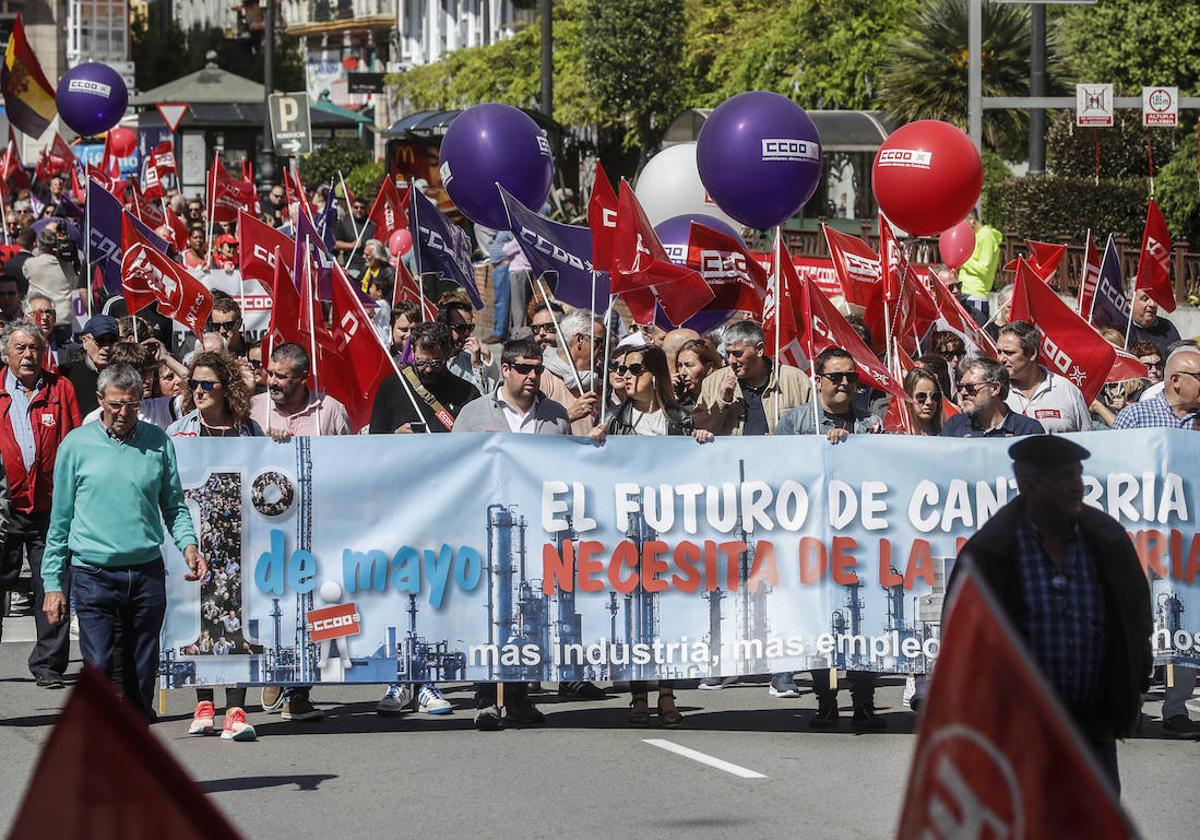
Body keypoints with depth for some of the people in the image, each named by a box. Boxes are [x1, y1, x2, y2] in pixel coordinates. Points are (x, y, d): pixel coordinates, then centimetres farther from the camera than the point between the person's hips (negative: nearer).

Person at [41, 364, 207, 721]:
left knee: (142, 671, 7)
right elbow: (60, 519, 6)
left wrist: (188, 544, -7)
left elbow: (174, 506, 13)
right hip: (93, 575, -2)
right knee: (98, 668, -11)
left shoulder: (158, 443, 6)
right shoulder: (76, 445, 2)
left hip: (147, 572, 2)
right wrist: (53, 583, 4)